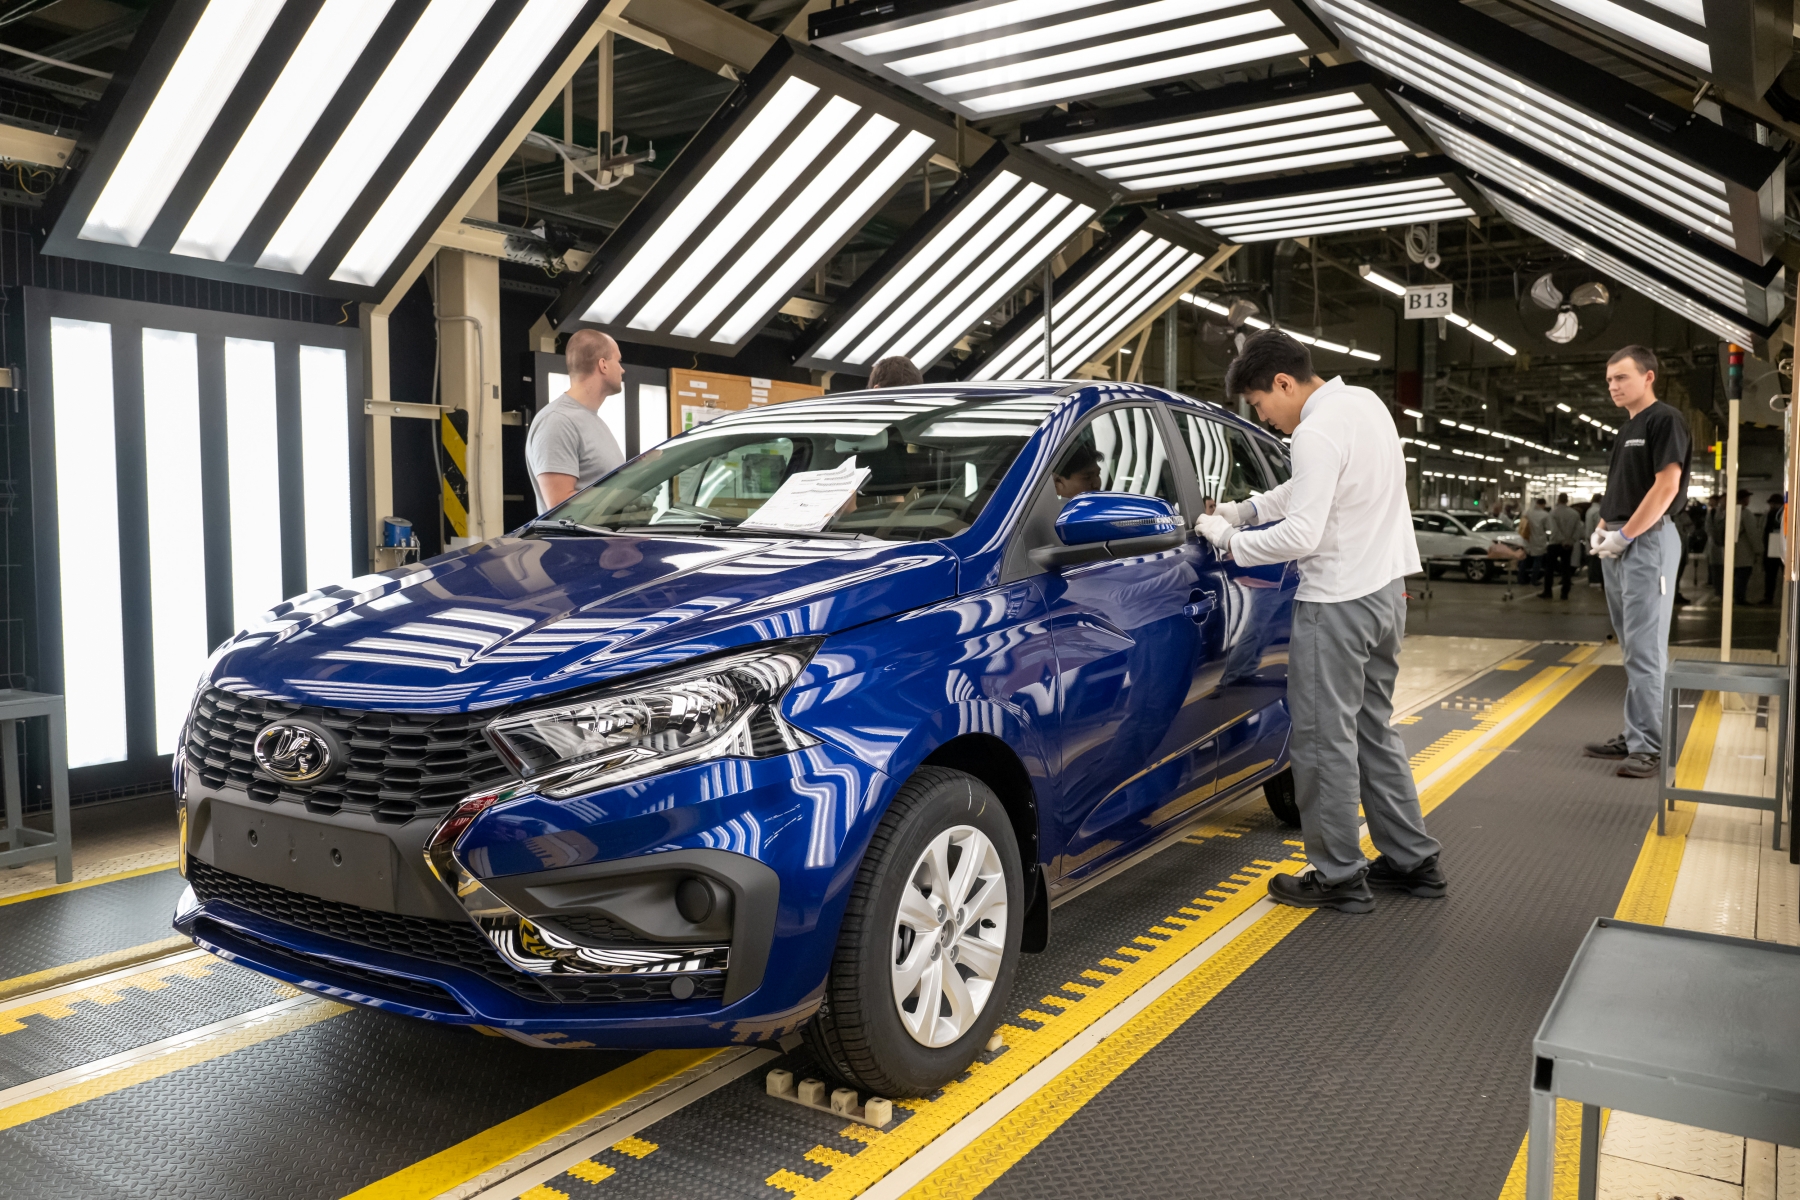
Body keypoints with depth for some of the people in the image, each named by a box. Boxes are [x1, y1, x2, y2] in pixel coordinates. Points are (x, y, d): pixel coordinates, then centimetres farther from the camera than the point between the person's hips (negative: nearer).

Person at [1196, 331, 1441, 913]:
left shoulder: (1317, 432, -20)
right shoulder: (1365, 401, 11)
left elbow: (1301, 535, -23)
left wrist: (1229, 540, -10)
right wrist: (1246, 509, 15)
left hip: (1338, 603, -10)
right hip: (1385, 588, 10)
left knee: (1325, 740, 0)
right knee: (1373, 731, 18)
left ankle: (1339, 877, 8)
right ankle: (1414, 860, 25)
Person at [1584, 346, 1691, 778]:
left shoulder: (1664, 421, -8)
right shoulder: (1625, 430, 20)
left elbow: (1667, 485, -17)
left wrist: (1625, 534, -17)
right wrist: (1602, 528, 8)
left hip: (1648, 541, -9)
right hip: (1617, 545, 9)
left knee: (1644, 649, -9)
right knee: (1632, 649, 12)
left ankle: (1648, 747, -6)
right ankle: (1635, 734, 19)